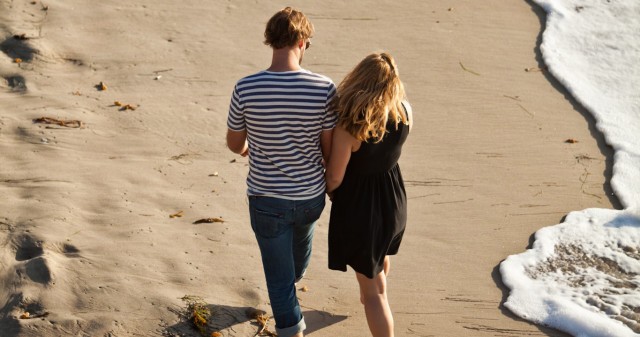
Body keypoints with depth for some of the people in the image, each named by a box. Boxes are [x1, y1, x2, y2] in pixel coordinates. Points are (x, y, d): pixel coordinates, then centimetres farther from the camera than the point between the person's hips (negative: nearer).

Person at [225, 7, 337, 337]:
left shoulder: (245, 88, -18)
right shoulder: (324, 88, -18)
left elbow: (234, 144, -3)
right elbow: (329, 148, -8)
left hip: (267, 200, -3)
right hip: (311, 195, 3)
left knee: (278, 274, 12)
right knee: (301, 238, 36)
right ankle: (293, 280, 67)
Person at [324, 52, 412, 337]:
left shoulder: (349, 126, -33)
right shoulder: (404, 111, -17)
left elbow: (335, 177, -20)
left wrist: (327, 191, 1)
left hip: (358, 206, -6)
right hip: (393, 199, 6)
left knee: (373, 290, 9)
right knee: (381, 254, 38)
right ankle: (374, 293, 67)